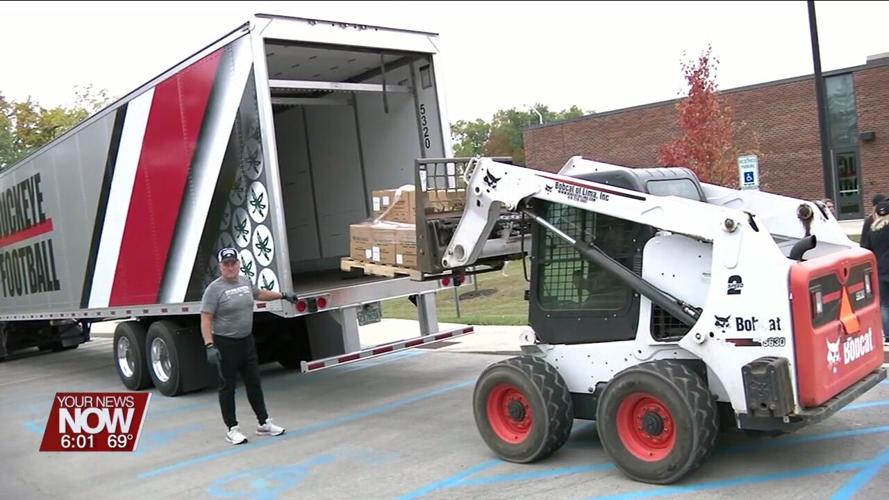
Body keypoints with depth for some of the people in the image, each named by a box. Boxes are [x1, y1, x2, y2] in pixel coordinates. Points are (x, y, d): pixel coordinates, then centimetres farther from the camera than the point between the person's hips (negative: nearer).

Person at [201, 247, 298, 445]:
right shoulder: (214, 289, -14)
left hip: (247, 341, 6)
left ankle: (264, 423, 24)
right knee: (228, 387, 5)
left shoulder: (245, 281, 6)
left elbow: (259, 294, 27)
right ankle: (232, 429, 15)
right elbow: (206, 319, -17)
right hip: (225, 345, -6)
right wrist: (209, 345, -24)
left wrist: (283, 295, 31)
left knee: (254, 383, 13)